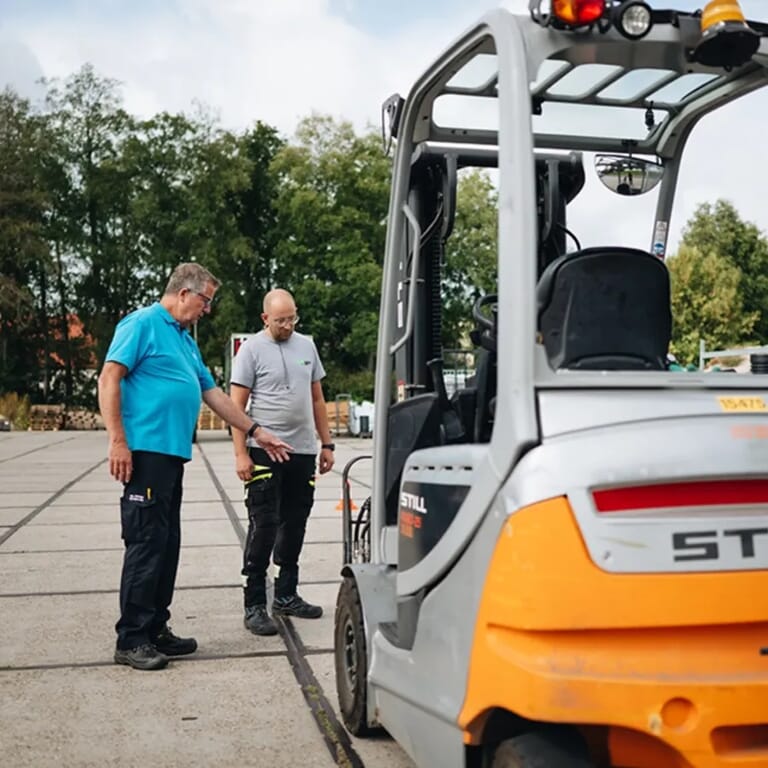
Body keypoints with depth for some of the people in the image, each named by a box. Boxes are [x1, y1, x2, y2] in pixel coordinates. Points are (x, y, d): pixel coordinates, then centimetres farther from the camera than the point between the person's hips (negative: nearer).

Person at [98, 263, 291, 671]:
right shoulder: (143, 324, -4)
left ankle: (155, 629, 19)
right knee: (145, 543, -8)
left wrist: (256, 431, 23)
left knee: (166, 545, 11)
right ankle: (131, 640, -1)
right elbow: (109, 379, -12)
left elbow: (213, 393, 25)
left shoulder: (186, 340, 22)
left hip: (173, 453, 9)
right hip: (146, 450, -9)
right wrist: (118, 441, -19)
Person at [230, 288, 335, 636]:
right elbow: (237, 405, -6)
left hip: (303, 451, 5)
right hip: (265, 451, -5)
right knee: (264, 526, -5)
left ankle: (286, 596, 25)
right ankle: (254, 605, 2)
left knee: (295, 525, 12)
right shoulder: (251, 349, -3)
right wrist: (241, 454, -13)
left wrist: (326, 443, 13)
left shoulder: (307, 345, 12)